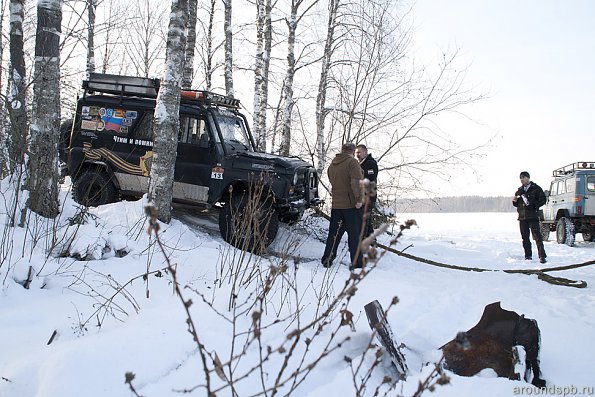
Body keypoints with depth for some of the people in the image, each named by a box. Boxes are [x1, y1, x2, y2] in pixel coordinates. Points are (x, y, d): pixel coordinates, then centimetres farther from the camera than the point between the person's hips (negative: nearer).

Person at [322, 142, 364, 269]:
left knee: (334, 234, 14)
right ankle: (356, 264, 4)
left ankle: (327, 260, 17)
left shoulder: (332, 164, 12)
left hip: (336, 204, 6)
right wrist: (359, 199, -18)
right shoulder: (352, 162, -11)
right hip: (351, 204, -6)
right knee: (355, 235, 1)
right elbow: (356, 182, -21)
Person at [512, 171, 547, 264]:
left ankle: (542, 256, -12)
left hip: (532, 216, -5)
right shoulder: (520, 190, 18)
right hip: (522, 217, 6)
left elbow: (543, 200, -3)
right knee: (525, 238, 7)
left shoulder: (536, 188, 2)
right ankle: (528, 256, 14)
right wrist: (515, 201, 0)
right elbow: (517, 204, 23)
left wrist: (533, 205, -15)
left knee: (537, 236, -11)